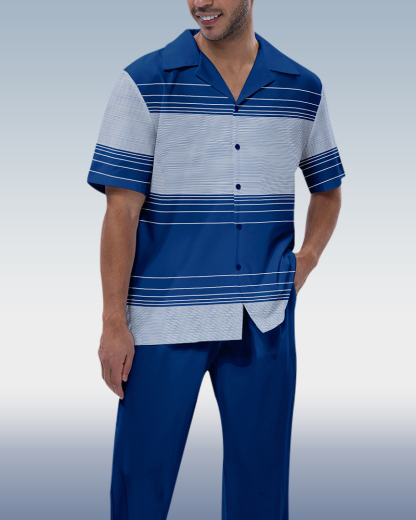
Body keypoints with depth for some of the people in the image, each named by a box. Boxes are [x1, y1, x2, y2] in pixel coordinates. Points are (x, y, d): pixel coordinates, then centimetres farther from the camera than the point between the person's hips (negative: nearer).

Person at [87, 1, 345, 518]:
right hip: (164, 320, -2)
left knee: (260, 476, 12)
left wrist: (306, 261, 5)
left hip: (265, 320, 3)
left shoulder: (303, 89, 6)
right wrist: (114, 322, -9)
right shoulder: (144, 83, -3)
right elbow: (121, 210, -6)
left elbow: (327, 190, 21)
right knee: (143, 477, 5)